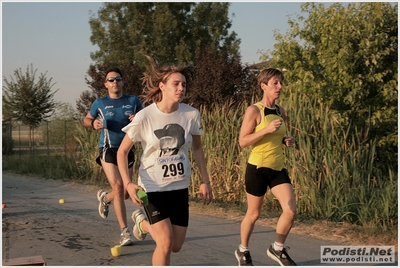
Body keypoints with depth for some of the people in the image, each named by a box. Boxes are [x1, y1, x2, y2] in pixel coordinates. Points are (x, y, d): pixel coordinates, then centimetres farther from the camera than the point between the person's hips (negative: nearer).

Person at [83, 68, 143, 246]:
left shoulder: (133, 101, 4)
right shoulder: (100, 103, 3)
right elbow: (86, 120, 15)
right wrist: (93, 123, -7)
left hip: (128, 150, 3)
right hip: (108, 150, -3)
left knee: (126, 193, 8)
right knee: (118, 187, -17)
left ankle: (105, 197, 43)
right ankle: (124, 232, -10)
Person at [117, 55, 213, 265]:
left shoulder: (192, 115, -9)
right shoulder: (144, 117, -18)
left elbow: (197, 148, 9)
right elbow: (122, 152, -8)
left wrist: (204, 180, 6)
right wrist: (128, 183, -21)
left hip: (180, 188, 4)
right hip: (152, 188, -4)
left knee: (176, 246, 11)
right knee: (165, 243, -13)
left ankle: (143, 222, 40)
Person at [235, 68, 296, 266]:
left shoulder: (281, 111, 9)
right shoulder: (254, 110, -11)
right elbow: (242, 141, -15)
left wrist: (286, 141, 2)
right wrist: (266, 130, -24)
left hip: (278, 169, 6)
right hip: (258, 168, -5)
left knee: (290, 210, -8)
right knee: (253, 214, 7)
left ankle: (277, 249, 15)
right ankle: (243, 251, 31)